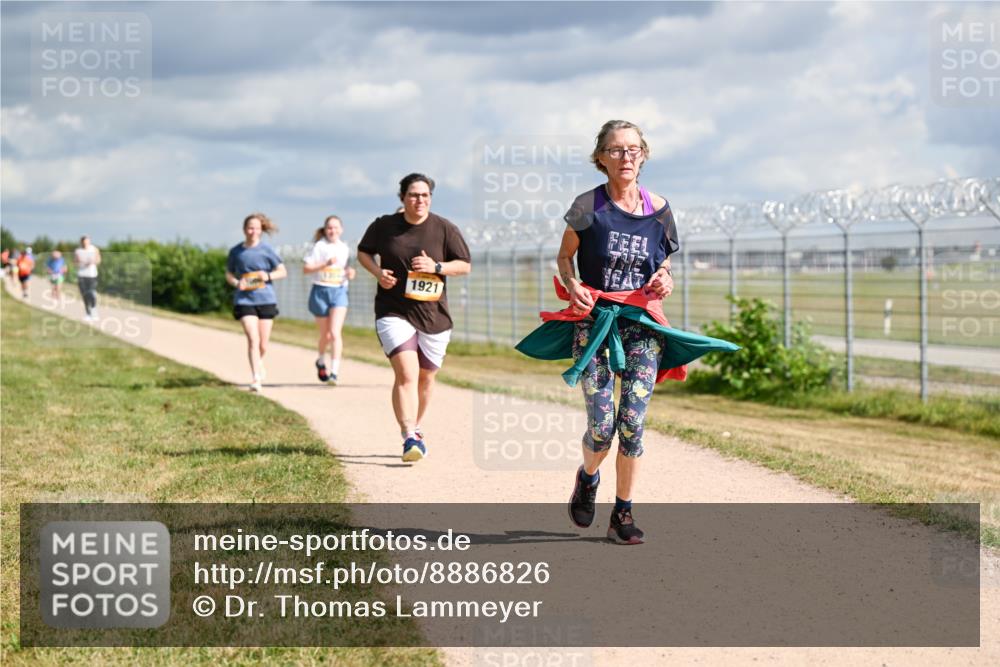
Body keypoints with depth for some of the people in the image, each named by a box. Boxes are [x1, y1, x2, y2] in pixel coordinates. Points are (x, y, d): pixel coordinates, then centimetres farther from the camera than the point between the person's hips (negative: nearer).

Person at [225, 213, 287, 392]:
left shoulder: (266, 249, -1)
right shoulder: (236, 251, 3)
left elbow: (282, 271, 5)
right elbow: (229, 274, 15)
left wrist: (268, 276, -14)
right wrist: (236, 283, -7)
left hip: (266, 299, 0)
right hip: (244, 300, 0)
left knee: (263, 345, 6)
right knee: (253, 339, -16)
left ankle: (258, 363, 40)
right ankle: (255, 378, -14)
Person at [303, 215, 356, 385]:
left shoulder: (344, 248, 10)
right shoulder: (319, 246, -3)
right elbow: (306, 269, -8)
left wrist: (349, 272, 3)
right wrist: (326, 264, -19)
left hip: (339, 291, 2)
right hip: (321, 291, -2)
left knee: (335, 332, -15)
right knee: (325, 334, 10)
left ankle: (334, 372, -19)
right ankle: (321, 361, 40)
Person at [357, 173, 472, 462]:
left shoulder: (444, 229, 0)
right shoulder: (384, 226, 1)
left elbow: (465, 265, 3)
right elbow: (363, 252, 15)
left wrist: (436, 267, -14)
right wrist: (378, 272, -5)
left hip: (434, 314, 2)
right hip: (394, 312, -2)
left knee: (426, 377, 14)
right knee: (406, 374, -19)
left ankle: (414, 429, 36)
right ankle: (409, 437, -24)